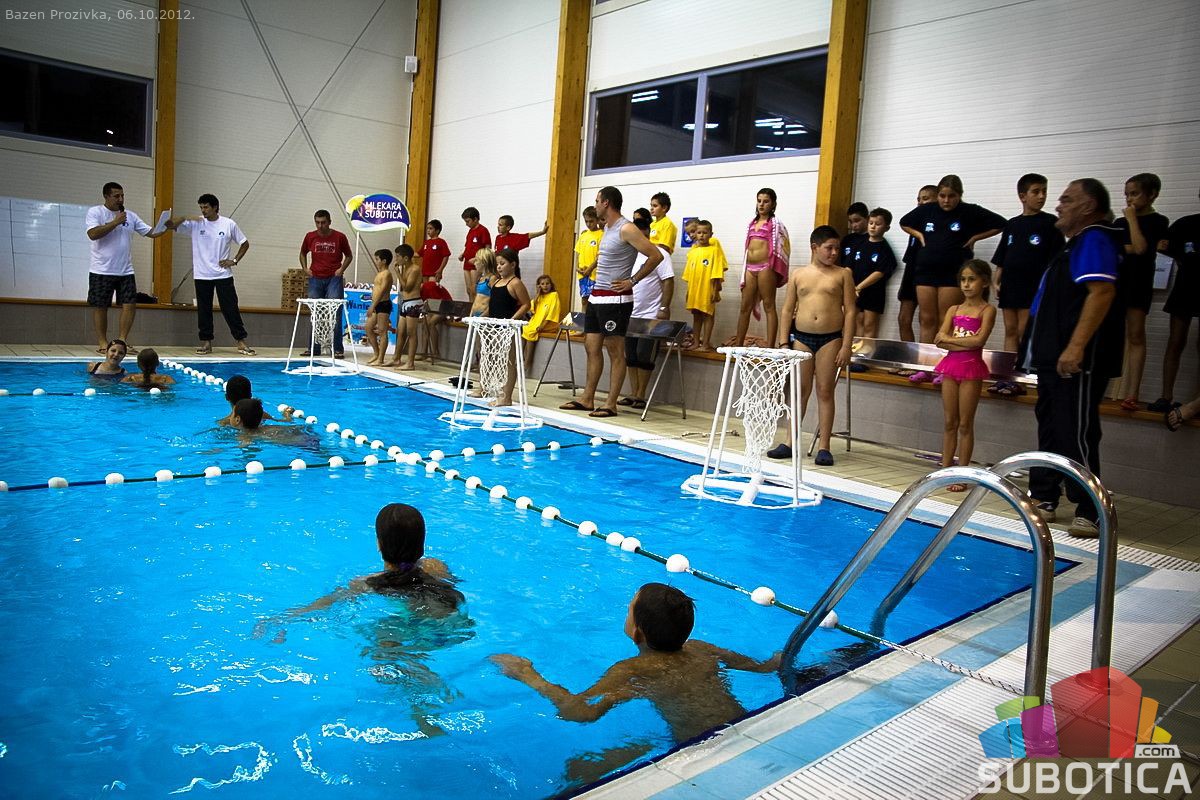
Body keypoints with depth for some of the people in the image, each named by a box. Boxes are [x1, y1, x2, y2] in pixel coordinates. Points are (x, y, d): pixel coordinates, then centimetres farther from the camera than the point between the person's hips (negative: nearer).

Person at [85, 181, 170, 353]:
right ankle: (102, 343, 12)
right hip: (101, 271, -4)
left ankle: (122, 341, 6)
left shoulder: (130, 216, 10)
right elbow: (93, 234, -18)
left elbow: (151, 232, 10)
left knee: (130, 305, -2)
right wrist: (115, 222, -16)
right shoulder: (95, 212, -4)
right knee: (100, 307, 3)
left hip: (125, 271, 4)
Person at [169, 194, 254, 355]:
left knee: (230, 308, -1)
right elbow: (171, 224, -2)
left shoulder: (229, 224, 0)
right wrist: (185, 218, -18)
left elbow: (245, 243, 9)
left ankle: (241, 341, 6)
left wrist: (234, 260, -1)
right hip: (202, 275, 2)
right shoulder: (195, 224, 2)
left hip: (223, 275, -2)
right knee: (203, 310, 6)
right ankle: (206, 342, 14)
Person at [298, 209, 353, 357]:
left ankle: (338, 349, -2)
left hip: (334, 279, -3)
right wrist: (305, 268, 7)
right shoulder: (310, 237, 4)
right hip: (315, 279, 3)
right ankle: (314, 348, 14)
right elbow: (303, 253, 20)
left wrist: (341, 269, -2)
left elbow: (349, 255, 11)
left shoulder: (340, 237, -2)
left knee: (335, 315, -6)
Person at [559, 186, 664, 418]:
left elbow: (656, 256, -17)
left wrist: (632, 281, -13)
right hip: (597, 296, 9)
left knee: (615, 351, -3)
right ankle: (587, 399, 17)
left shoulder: (626, 229, -13)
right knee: (592, 347, 10)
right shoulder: (607, 227, 15)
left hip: (614, 299, -9)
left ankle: (611, 404, 1)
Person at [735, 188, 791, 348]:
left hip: (766, 267, -6)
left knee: (769, 306, -3)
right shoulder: (752, 223, 18)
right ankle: (738, 344, 15)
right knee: (745, 307, 8)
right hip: (750, 267, 6)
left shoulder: (775, 223, 2)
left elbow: (785, 247, 0)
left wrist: (773, 266, -6)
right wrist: (744, 272, 16)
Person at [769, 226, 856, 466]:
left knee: (825, 392, 1)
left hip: (830, 338, -2)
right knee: (800, 391, 7)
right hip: (801, 337, 2)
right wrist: (784, 342, 2)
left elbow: (850, 310, -1)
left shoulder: (843, 274, 3)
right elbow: (788, 310, 9)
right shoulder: (798, 274, 7)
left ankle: (823, 447, 7)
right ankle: (790, 442, 15)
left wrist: (846, 345, -8)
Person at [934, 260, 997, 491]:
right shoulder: (954, 309, 10)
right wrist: (965, 342, -14)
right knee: (949, 422, 9)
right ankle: (945, 469, 15)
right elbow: (939, 341, -1)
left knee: (965, 424, 1)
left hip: (971, 367, -4)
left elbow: (979, 340, -18)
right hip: (950, 366, 4)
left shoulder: (987, 310, -3)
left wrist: (949, 338, -9)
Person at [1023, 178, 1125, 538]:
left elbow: (1102, 292, -25)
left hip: (1076, 359, -11)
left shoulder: (1094, 240, -11)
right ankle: (1044, 499, 24)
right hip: (1055, 357, 11)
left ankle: (1090, 512, -1)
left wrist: (1076, 346, -30)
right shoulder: (1078, 243, 20)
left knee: (1076, 434, -8)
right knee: (1050, 429, 15)